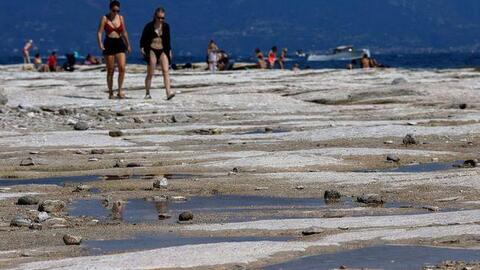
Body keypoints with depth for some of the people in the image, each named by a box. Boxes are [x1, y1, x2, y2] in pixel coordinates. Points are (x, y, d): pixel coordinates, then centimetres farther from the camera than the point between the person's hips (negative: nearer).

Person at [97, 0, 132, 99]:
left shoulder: (121, 18, 8)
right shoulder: (105, 18, -2)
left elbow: (124, 32, 18)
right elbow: (99, 32, -6)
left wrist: (128, 44, 22)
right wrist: (100, 43, -22)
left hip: (119, 44, 3)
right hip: (109, 44, -3)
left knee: (122, 68, -12)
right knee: (110, 71, 2)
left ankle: (120, 90, -2)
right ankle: (110, 93, 11)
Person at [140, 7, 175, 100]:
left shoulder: (166, 26, 7)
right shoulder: (149, 26, -4)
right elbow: (143, 38, 2)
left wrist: (169, 50, 15)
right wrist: (142, 47, -10)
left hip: (163, 51, 3)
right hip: (152, 50, -3)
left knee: (166, 71, -13)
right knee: (150, 73, 0)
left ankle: (168, 92, -24)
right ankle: (147, 93, 13)